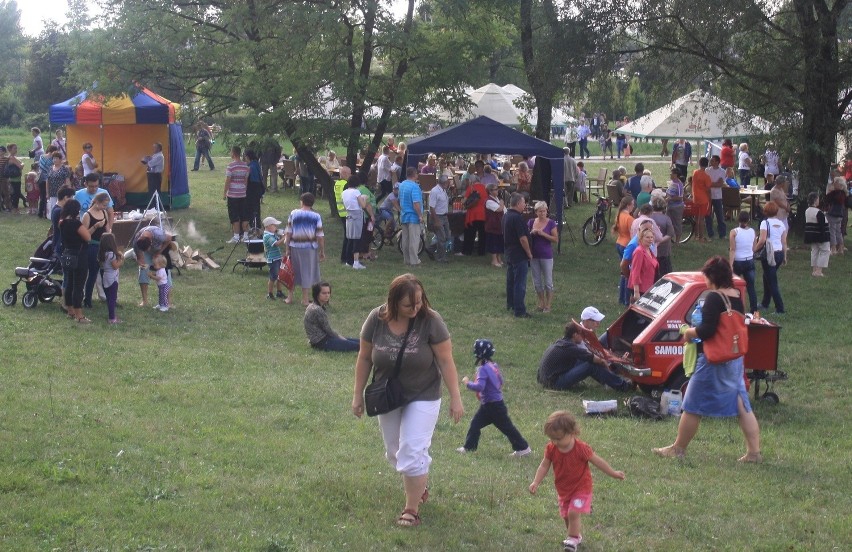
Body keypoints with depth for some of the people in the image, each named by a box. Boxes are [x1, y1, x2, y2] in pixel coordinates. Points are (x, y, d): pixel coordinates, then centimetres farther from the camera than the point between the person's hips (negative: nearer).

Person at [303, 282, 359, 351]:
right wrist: (340, 337, 0)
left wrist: (339, 336, 9)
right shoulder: (317, 310, -20)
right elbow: (328, 330, -13)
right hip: (321, 342, -10)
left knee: (357, 341, 6)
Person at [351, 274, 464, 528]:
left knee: (413, 452, -9)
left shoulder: (430, 321, -21)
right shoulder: (376, 320, -13)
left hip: (422, 397, -4)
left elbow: (446, 361, -15)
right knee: (395, 452, 16)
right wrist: (358, 394, 4)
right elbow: (364, 358, -1)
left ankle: (412, 509, 6)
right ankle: (419, 486, 42)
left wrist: (455, 398, -14)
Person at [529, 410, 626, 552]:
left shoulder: (581, 448, -23)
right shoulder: (551, 449, -12)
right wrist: (536, 482, -16)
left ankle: (573, 539, -6)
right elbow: (544, 466, -5)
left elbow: (598, 461, -13)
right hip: (563, 490, 5)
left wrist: (613, 474, -5)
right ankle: (578, 535, 35)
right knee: (566, 516, 13)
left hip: (581, 487, -5)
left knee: (573, 513, -20)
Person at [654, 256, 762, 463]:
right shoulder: (737, 297, 6)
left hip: (713, 360, -8)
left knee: (692, 407, 5)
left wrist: (690, 332, -7)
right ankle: (754, 452, 9)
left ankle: (678, 449, 16)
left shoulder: (714, 298, -19)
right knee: (743, 406, 11)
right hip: (735, 358, 8)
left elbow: (707, 329, -26)